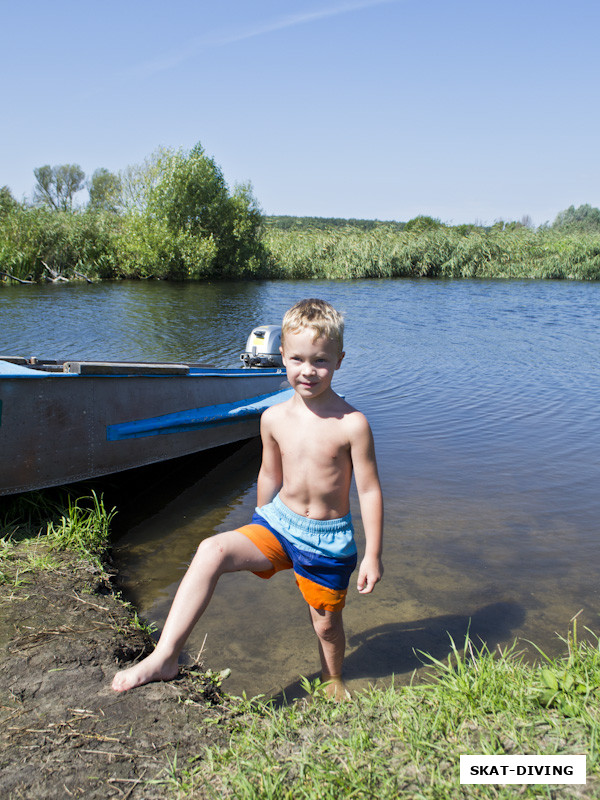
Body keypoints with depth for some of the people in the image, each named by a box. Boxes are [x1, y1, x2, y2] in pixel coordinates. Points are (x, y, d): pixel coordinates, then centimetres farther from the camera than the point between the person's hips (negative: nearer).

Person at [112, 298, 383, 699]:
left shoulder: (351, 424, -18)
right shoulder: (274, 419, -6)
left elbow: (370, 490, -12)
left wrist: (373, 557, -9)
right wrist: (261, 529, 21)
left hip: (329, 538, -2)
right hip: (278, 522, 3)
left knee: (326, 622, 13)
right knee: (212, 551, -21)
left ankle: (333, 681, 48)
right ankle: (165, 657, -17)